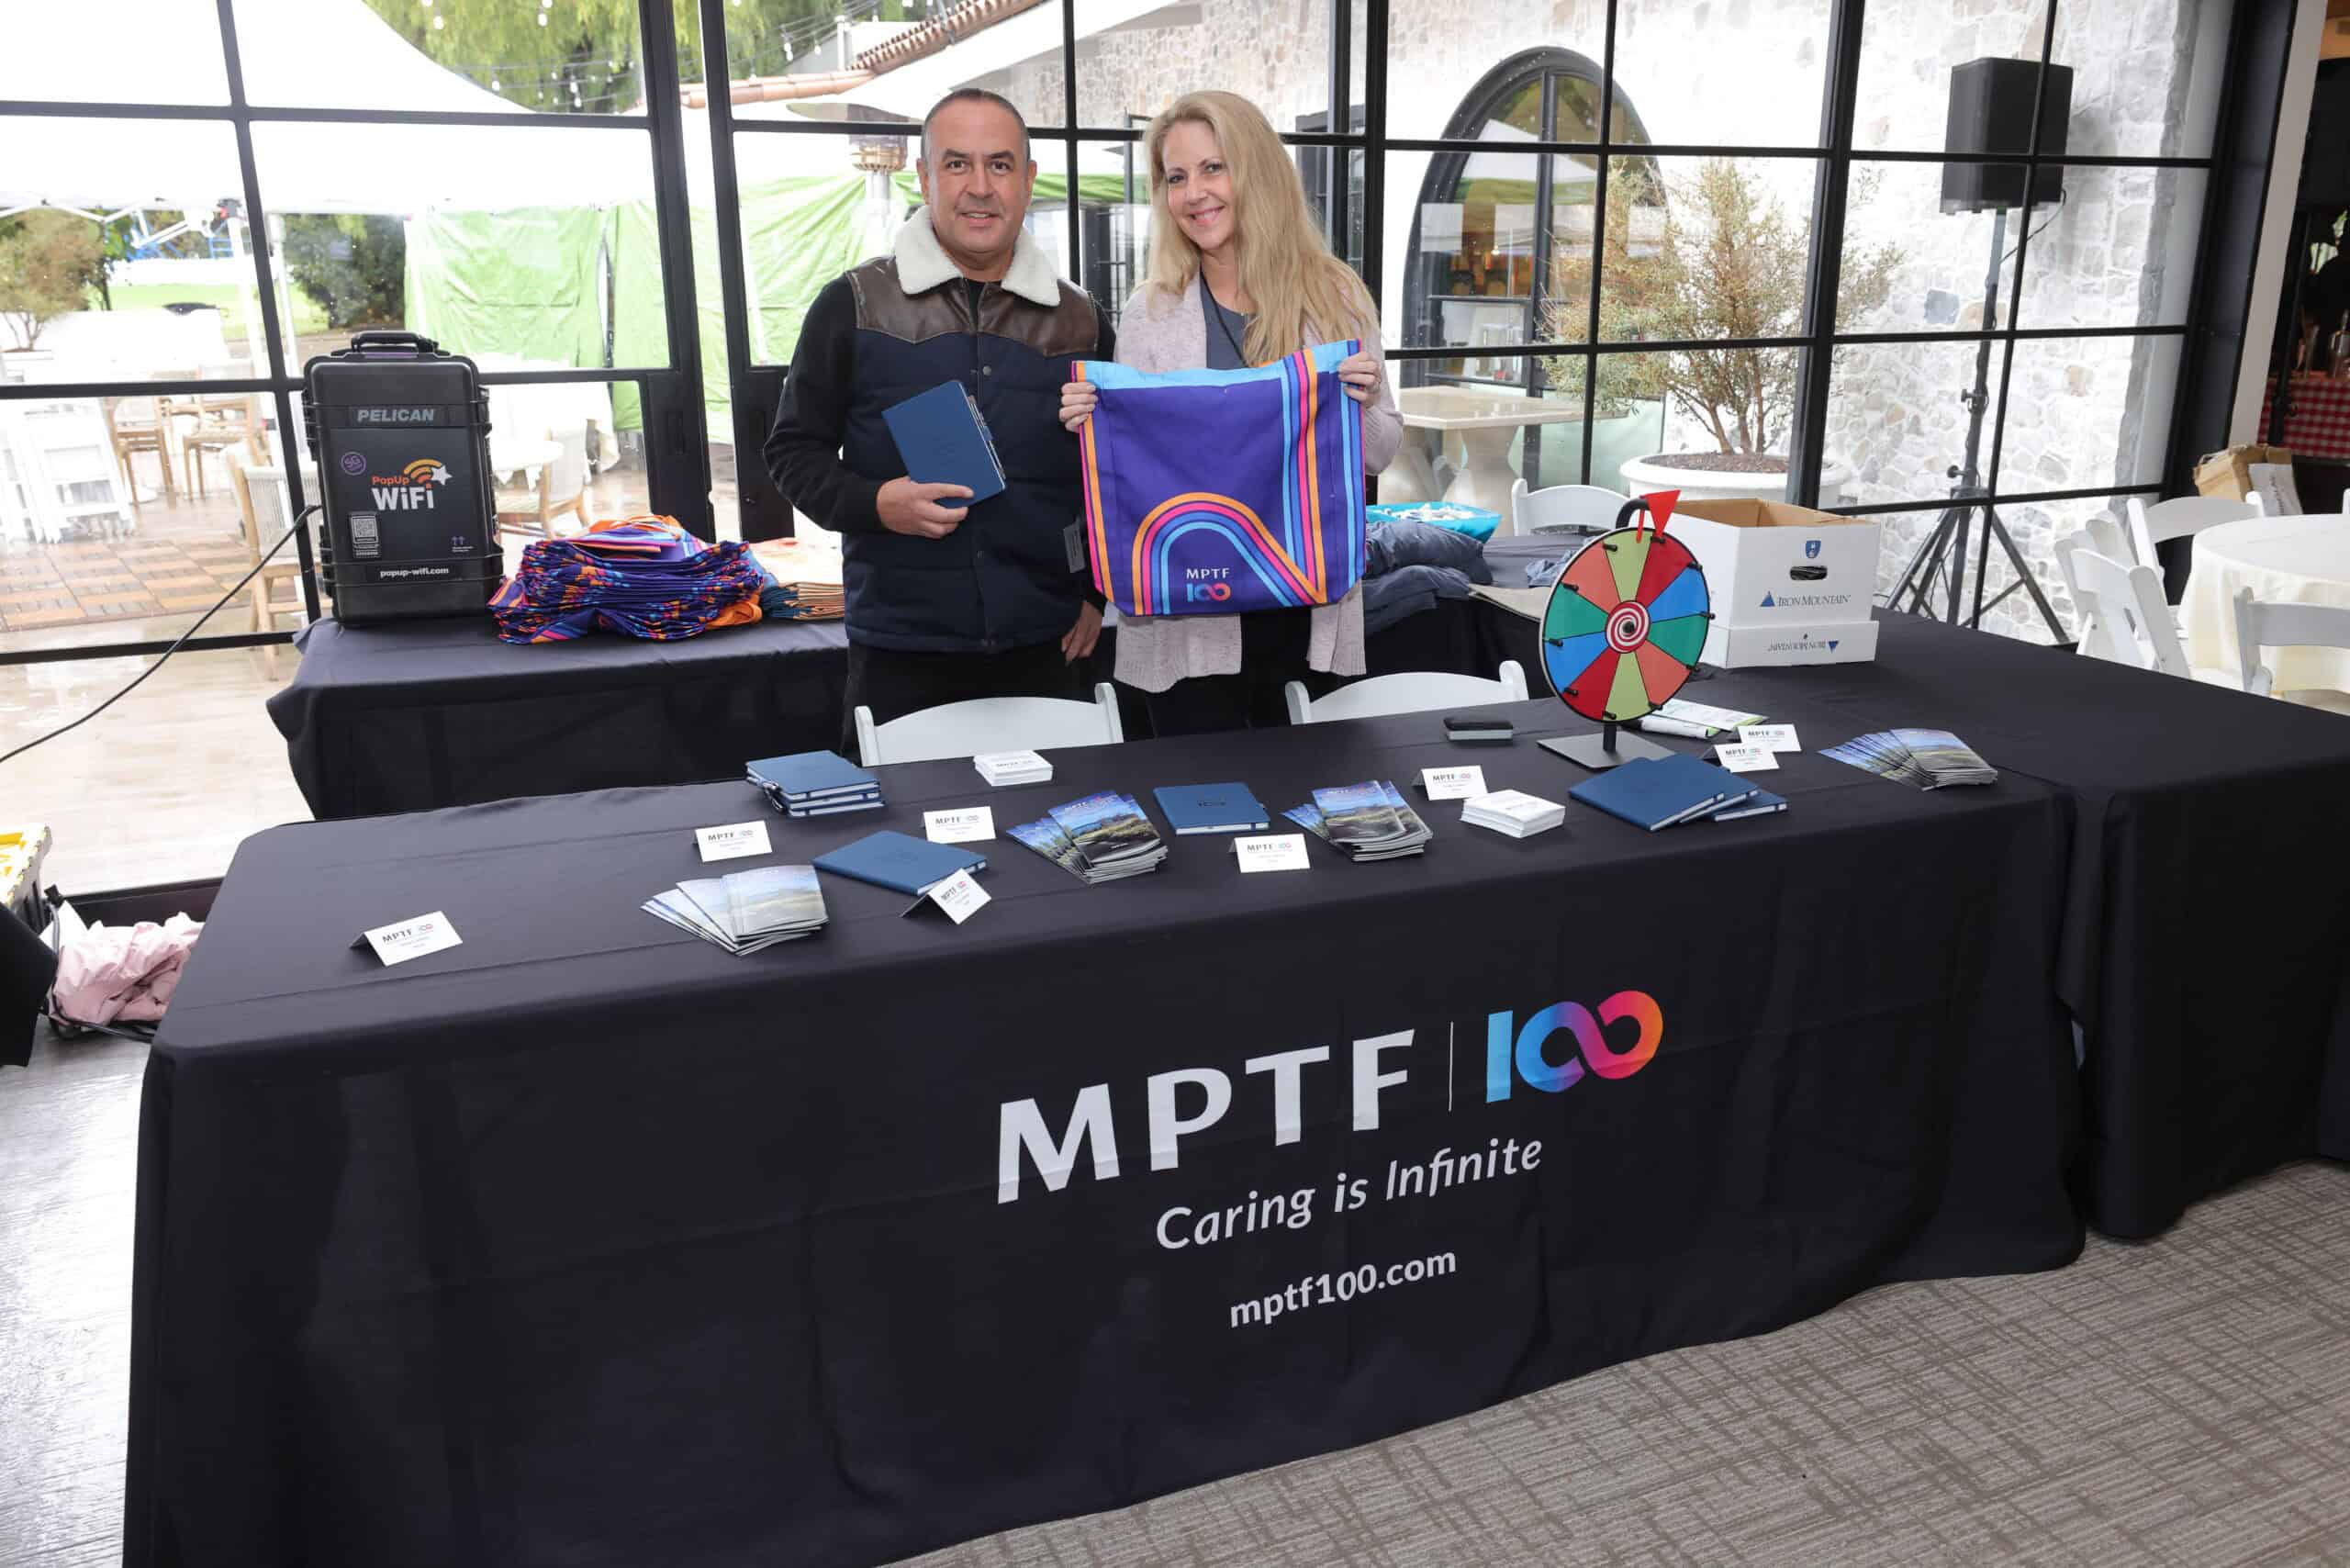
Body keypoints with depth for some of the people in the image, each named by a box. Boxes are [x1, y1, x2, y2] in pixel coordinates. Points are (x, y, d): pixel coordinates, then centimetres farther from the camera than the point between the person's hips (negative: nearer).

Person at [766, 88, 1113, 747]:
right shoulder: (854, 305, 2)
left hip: (1045, 649, 2)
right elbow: (794, 451, 5)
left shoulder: (1079, 320, 9)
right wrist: (875, 503, -14)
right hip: (899, 653, -2)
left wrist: (1096, 593, 10)